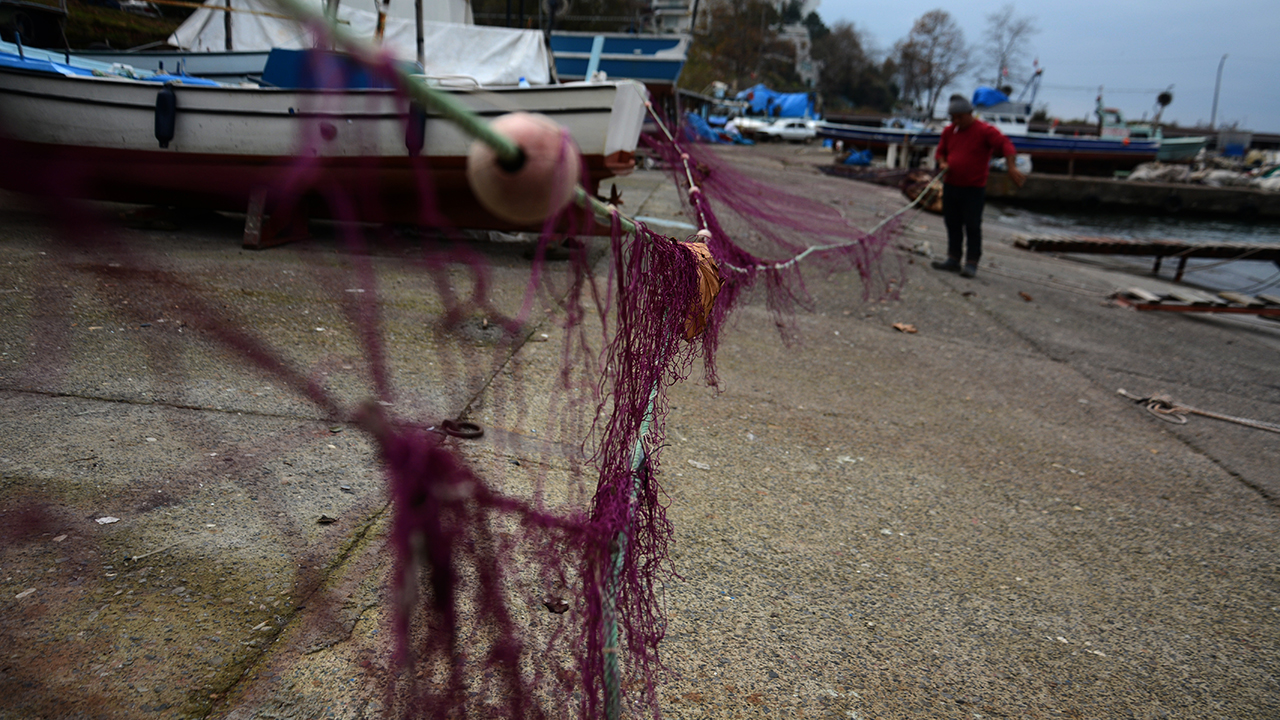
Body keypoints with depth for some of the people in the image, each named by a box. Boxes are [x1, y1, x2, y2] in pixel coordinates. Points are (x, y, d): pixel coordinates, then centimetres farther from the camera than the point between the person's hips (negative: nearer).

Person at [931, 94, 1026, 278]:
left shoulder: (985, 131, -8)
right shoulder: (949, 131, 11)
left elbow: (1005, 145, -17)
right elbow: (941, 151, 23)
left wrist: (1012, 168, -31)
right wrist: (943, 163, 0)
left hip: (973, 189, -6)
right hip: (950, 186, 6)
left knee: (972, 227, -4)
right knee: (952, 225, 10)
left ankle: (971, 263, 2)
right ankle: (953, 259, 19)